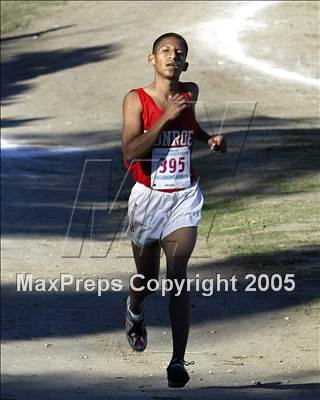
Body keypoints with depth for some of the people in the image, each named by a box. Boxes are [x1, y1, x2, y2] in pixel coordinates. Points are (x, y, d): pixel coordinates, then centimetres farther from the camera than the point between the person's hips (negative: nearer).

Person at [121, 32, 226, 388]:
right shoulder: (136, 100, -10)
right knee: (147, 279, 14)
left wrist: (209, 139, 7)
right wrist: (165, 118, -26)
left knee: (177, 275, -14)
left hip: (184, 197, 1)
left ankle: (178, 361, -16)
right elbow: (130, 152, -23)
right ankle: (134, 311, 52)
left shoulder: (189, 93, 2)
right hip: (148, 197, -1)